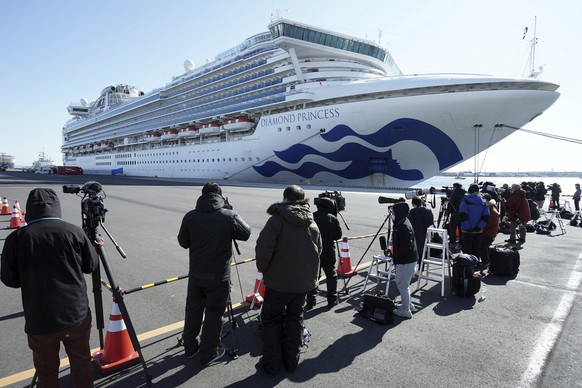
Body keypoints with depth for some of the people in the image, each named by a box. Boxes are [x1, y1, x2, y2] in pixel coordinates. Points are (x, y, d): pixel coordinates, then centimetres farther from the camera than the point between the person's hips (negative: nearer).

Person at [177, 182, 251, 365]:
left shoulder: (190, 216, -8)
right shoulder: (229, 216, -15)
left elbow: (183, 242, 4)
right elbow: (246, 234, 1)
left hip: (196, 275, 3)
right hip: (219, 276, -3)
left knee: (193, 311, 20)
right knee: (214, 314, 11)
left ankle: (190, 347, 37)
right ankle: (208, 353, 24)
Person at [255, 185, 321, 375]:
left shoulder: (277, 220, -14)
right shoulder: (312, 224, 3)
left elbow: (263, 248, -20)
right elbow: (318, 251, 9)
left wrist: (263, 269, -4)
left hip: (278, 281, -4)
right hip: (304, 282, 5)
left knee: (271, 320, 12)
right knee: (295, 318, 19)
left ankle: (271, 363, 17)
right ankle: (291, 360, 28)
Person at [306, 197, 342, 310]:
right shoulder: (333, 219, -11)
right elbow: (338, 235, -4)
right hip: (328, 253, -1)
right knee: (331, 276, 14)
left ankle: (310, 301, 8)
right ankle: (332, 300, 18)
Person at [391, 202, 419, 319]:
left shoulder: (403, 227, -23)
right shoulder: (401, 224, 9)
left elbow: (406, 246, -27)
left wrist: (397, 256, -15)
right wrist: (396, 257, 15)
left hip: (405, 261, -10)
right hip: (407, 260, 10)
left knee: (402, 285, 2)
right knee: (403, 284, 21)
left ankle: (406, 311, 13)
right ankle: (408, 305, 34)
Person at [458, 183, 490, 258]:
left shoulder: (466, 200, -8)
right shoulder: (483, 202, 5)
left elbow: (462, 216, -18)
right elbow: (486, 217, -3)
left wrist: (467, 228, -13)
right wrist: (478, 227, -5)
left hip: (467, 231, -4)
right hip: (478, 231, 4)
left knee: (467, 251, 2)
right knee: (477, 251, 13)